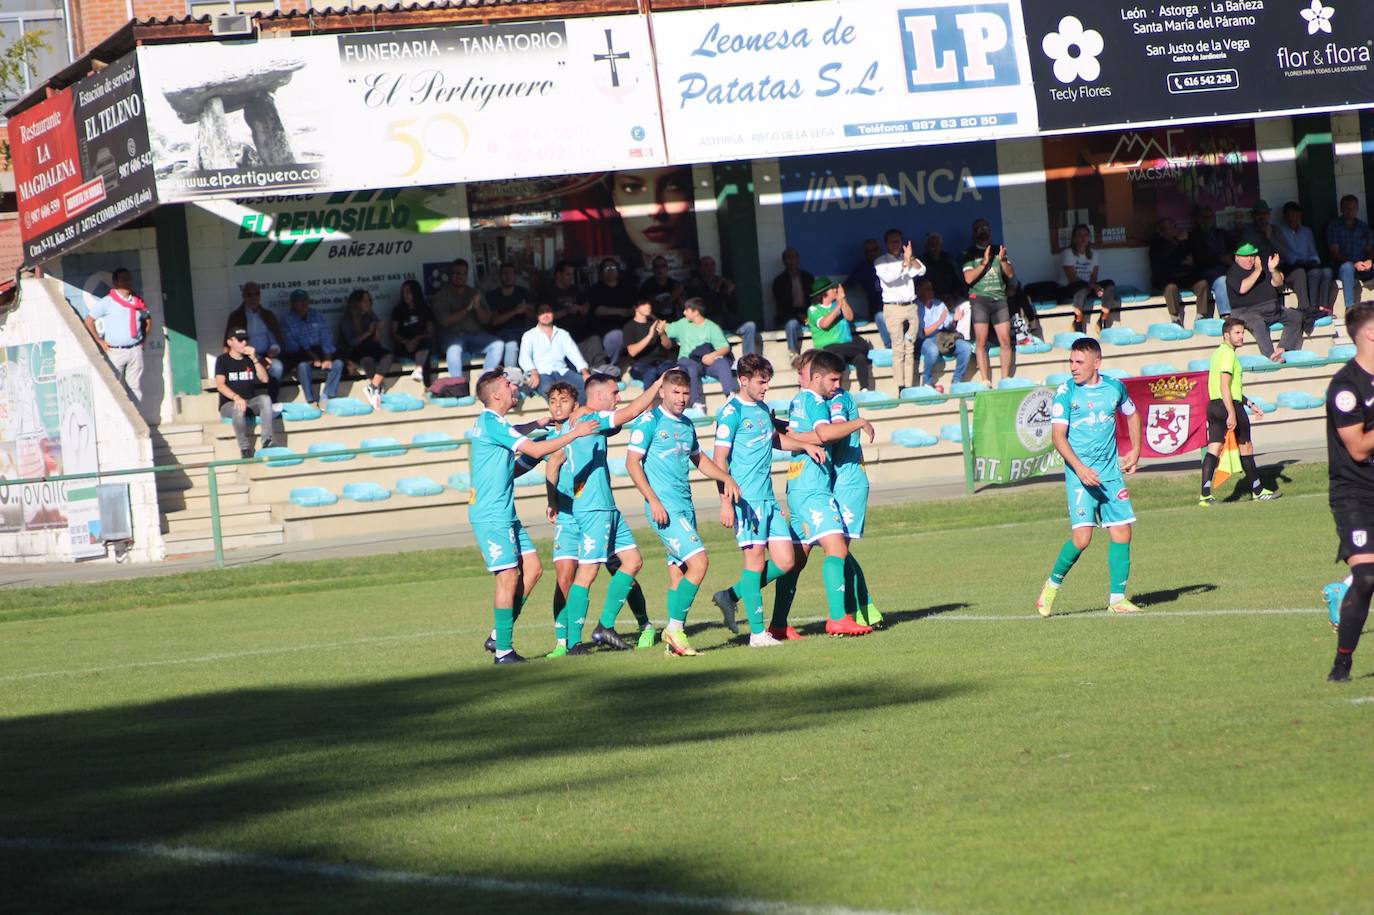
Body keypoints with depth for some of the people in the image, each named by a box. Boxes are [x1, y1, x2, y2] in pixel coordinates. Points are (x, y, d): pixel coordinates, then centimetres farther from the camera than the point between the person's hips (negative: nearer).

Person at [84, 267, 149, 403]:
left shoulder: (137, 302, 9)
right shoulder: (107, 302, -4)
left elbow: (148, 320, 26)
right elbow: (89, 320, -5)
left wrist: (144, 339, 14)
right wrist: (100, 341, -5)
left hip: (135, 350, 4)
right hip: (115, 351, -4)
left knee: (136, 387, 6)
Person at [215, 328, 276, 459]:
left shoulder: (250, 359, 13)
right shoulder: (223, 360, -1)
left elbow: (264, 379, 0)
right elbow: (220, 384, -15)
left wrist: (254, 359, -12)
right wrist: (236, 398, -32)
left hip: (251, 403, 4)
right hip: (229, 404, -4)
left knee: (265, 399, -27)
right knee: (239, 408, -38)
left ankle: (267, 441, -36)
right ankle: (245, 449, -31)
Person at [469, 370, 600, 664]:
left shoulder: (488, 422, 16)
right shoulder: (492, 423, -16)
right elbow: (535, 450, -23)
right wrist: (575, 433, -16)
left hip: (505, 514, 10)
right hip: (491, 516, -10)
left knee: (532, 568, 7)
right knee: (508, 576, -9)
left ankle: (499, 635, 12)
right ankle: (503, 650, -5)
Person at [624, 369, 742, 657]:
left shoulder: (686, 425, 16)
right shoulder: (650, 421, -6)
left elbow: (698, 459, 30)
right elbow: (632, 462, -10)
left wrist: (726, 478, 15)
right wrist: (653, 500, -17)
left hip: (685, 506, 8)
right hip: (665, 507, -8)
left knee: (678, 573, 7)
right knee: (698, 563, -17)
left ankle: (674, 640, 10)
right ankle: (675, 628, -10)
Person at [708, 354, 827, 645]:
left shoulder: (762, 408, 16)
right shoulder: (732, 412, -9)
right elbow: (719, 459, -12)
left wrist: (805, 446, 19)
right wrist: (726, 502, -18)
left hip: (768, 498, 8)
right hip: (746, 498, -8)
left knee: (785, 561, 3)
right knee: (755, 559, -8)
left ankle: (731, 596, 17)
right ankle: (758, 632, -4)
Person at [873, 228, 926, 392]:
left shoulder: (909, 258, 16)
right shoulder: (881, 261, 4)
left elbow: (921, 271, 1)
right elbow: (887, 277, -14)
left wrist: (911, 258, -12)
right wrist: (904, 264, -18)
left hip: (911, 306, 4)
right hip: (893, 308, -4)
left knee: (911, 349, 0)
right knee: (898, 349, -9)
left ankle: (910, 387, 0)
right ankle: (900, 388, -11)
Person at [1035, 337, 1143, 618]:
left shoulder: (1115, 388, 5)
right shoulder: (1066, 392, -6)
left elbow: (1132, 415, 25)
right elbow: (1058, 435, -10)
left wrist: (1135, 451, 17)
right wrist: (1079, 467, -22)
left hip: (1111, 474, 4)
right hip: (1080, 476, -4)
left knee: (1122, 534, 0)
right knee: (1081, 537, -15)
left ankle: (1117, 598, 9)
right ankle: (1052, 585, 7)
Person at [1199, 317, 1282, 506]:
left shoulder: (1219, 353, 19)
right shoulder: (1228, 354, -12)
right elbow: (1224, 387, -22)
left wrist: (1250, 404, 31)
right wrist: (1232, 414, -26)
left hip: (1213, 405, 8)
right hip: (1230, 405, -8)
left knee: (1213, 449, 0)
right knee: (1245, 447, 6)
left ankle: (1205, 495, -10)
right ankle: (1257, 490, 16)